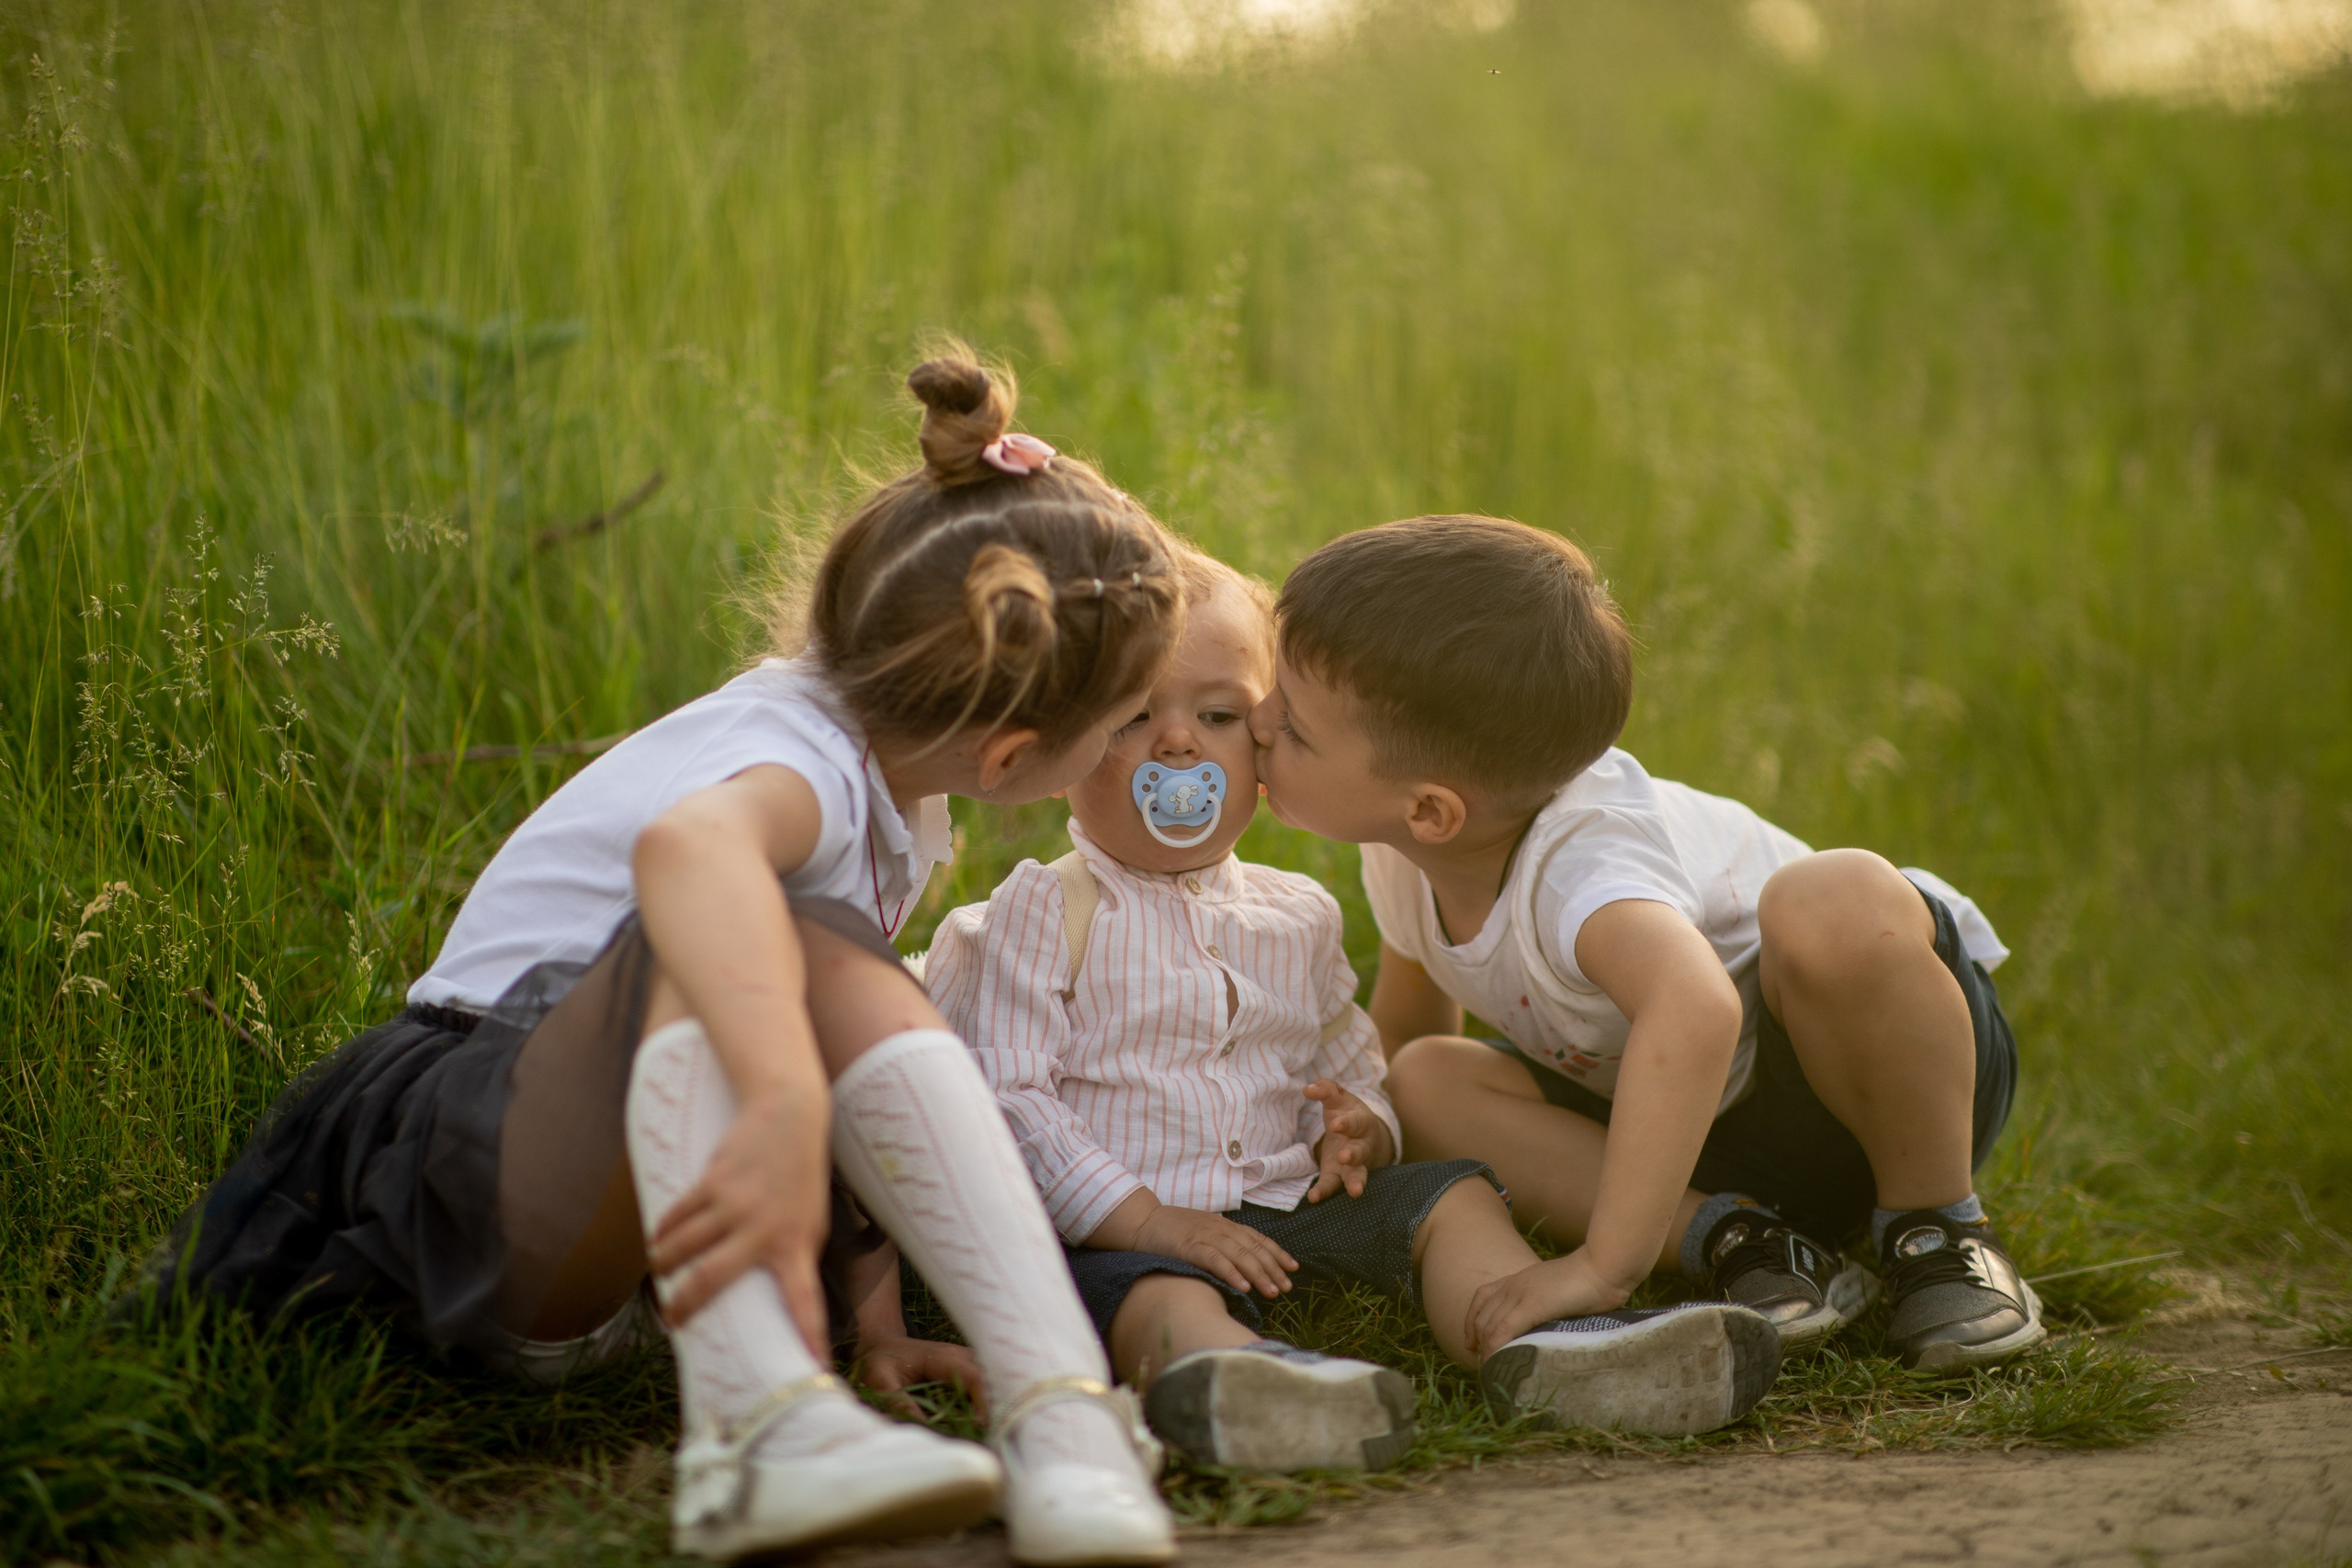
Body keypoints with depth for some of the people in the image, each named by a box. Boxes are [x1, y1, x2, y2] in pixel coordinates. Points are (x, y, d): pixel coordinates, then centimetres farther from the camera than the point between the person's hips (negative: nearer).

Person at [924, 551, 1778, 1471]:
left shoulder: (1296, 919, 17)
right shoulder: (1042, 915, -1)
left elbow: (1347, 1069, 25)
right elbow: (1008, 1104, -9)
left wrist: (1358, 1128, -2)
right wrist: (1151, 1221, -20)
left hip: (1283, 1199, 7)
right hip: (1116, 1224, -7)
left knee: (1449, 1194, -8)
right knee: (1154, 1289, -37)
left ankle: (1532, 1343, -37)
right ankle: (1218, 1370, -73)